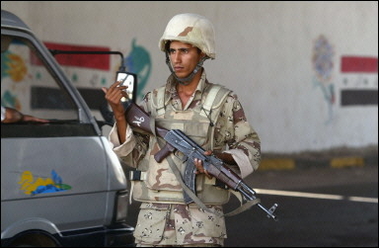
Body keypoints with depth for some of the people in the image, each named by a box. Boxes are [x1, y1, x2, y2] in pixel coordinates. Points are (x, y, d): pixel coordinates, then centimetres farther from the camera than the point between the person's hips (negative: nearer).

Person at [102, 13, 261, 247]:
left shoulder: (223, 101, 1)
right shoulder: (154, 101, 9)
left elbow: (251, 150, 6)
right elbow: (133, 155, 5)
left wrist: (221, 158, -13)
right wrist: (119, 115, -8)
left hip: (202, 219, -3)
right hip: (154, 217, 3)